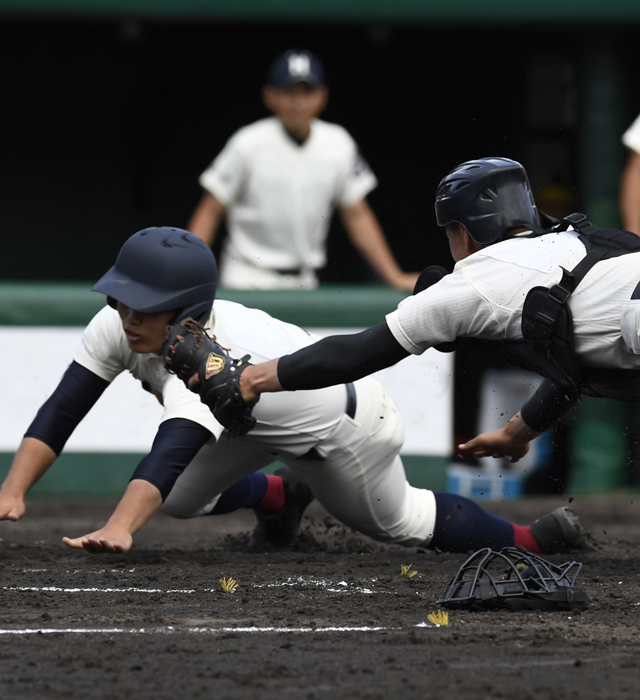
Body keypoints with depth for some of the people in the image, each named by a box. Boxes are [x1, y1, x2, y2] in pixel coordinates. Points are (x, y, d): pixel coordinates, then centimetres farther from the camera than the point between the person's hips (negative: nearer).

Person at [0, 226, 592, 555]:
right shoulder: (117, 327, -25)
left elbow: (171, 450, -60)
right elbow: (61, 413, -26)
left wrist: (119, 530, -75)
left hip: (344, 430, -7)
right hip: (264, 423, 7)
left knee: (397, 522, 14)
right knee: (177, 498, 3)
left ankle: (527, 538, 37)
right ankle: (280, 497, 33)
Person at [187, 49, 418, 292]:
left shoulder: (338, 145, 4)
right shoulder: (249, 144, -7)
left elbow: (357, 216, 10)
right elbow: (210, 211, -6)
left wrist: (395, 278, 5)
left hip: (305, 282, 4)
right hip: (247, 279, -4)